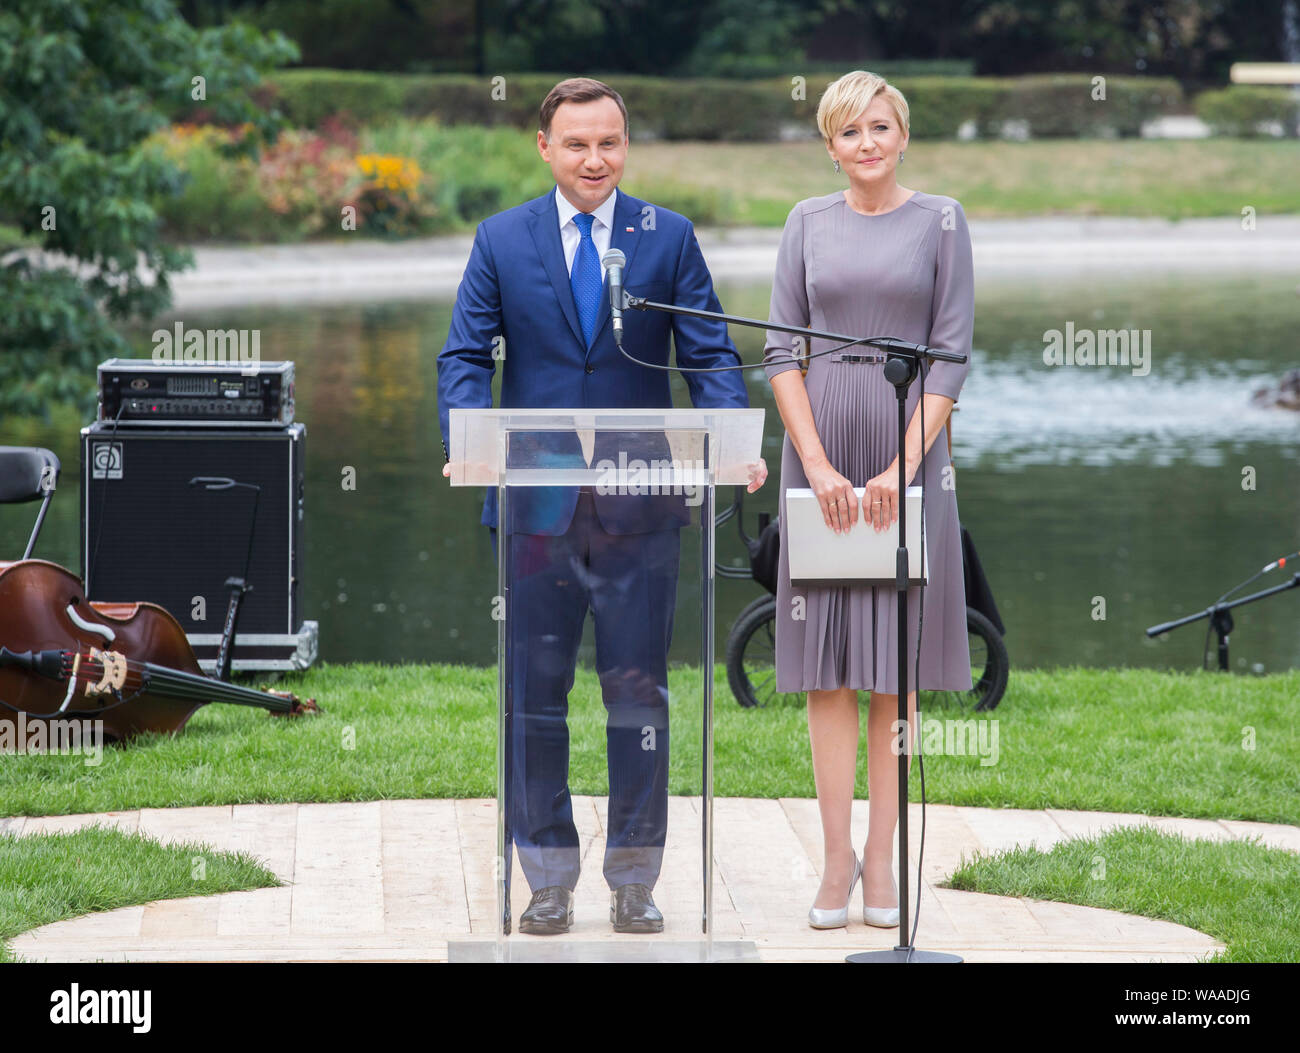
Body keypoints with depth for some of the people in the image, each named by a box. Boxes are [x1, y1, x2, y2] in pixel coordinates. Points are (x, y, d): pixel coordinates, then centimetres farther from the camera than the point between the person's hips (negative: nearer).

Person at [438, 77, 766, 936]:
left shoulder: (670, 238, 5)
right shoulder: (502, 240, 6)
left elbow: (710, 355, 0)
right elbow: (466, 358, 1)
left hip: (640, 505, -1)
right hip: (537, 502, 1)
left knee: (639, 694, 3)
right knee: (535, 694, 5)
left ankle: (635, 882, 11)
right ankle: (549, 883, 13)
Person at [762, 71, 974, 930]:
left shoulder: (940, 222, 3)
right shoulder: (809, 223, 7)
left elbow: (950, 357, -2)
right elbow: (782, 351, 3)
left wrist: (901, 469, -12)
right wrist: (819, 466, -8)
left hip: (909, 446, -1)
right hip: (820, 448, 1)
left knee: (897, 656, 0)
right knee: (828, 657, -1)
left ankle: (883, 856, 3)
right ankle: (837, 857, 1)